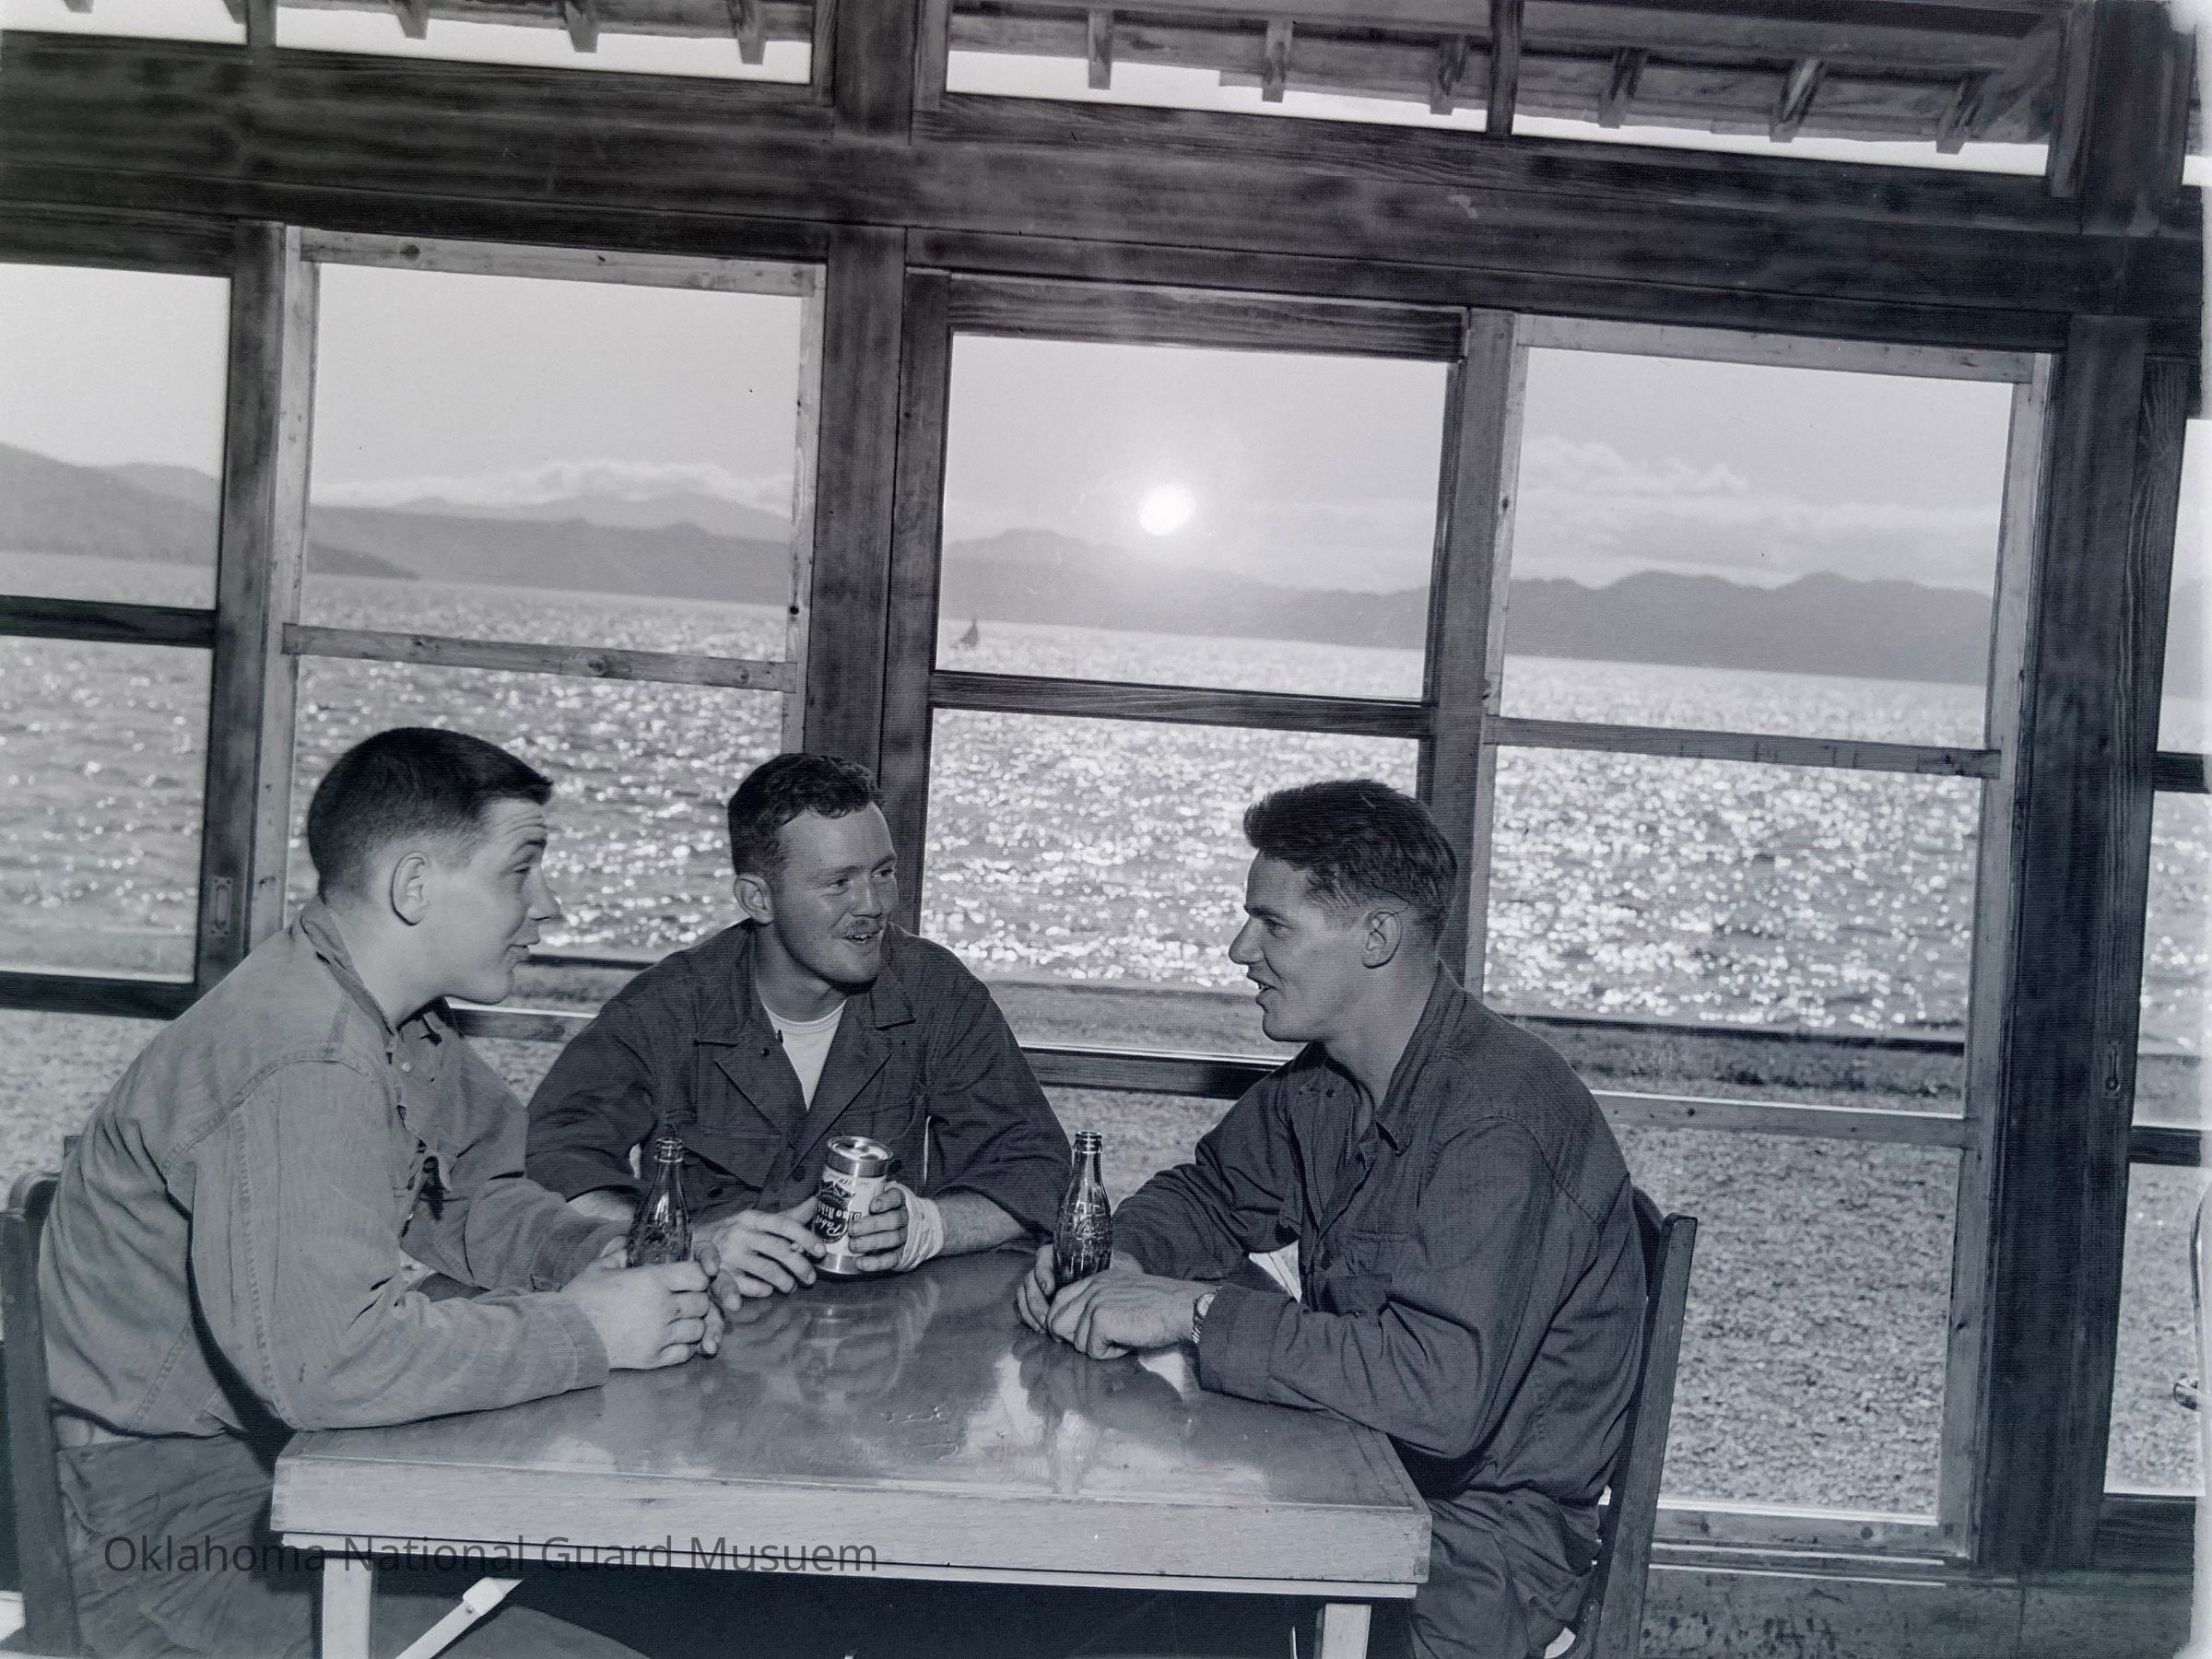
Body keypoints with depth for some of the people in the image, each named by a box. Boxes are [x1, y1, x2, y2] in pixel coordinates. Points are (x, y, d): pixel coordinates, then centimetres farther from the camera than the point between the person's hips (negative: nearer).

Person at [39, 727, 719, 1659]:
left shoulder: (400, 1023, 5)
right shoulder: (303, 1068, -27)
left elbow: (472, 1198, 16)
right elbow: (325, 1354, -36)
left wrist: (602, 1259, -4)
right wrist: (584, 1331, -24)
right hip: (162, 1515, -9)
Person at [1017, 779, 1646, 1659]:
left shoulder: (1501, 1124, -25)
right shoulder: (1319, 1079, 3)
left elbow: (1442, 1390, -34)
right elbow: (1210, 1195, 18)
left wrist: (1197, 1309, -28)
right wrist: (1117, 1263, -5)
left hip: (1482, 1530, -7)